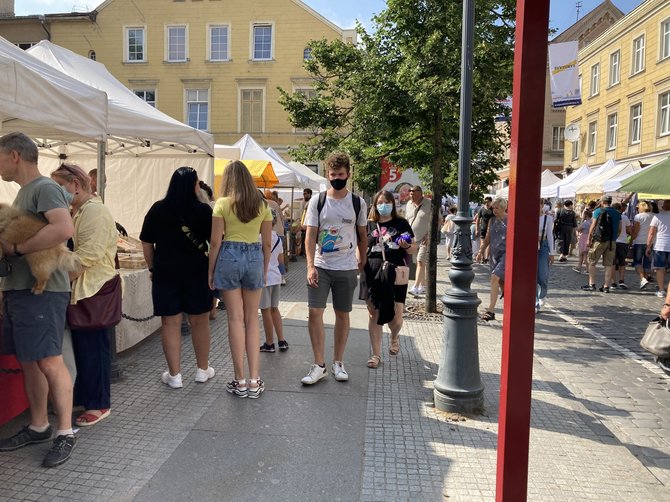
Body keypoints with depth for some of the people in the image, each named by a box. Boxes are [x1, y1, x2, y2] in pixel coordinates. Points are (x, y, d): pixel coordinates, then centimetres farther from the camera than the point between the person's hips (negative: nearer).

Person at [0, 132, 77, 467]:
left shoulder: (44, 188, -11)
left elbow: (64, 229, -29)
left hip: (42, 291, -9)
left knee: (49, 362, -5)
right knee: (28, 361, 14)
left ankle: (65, 433, 6)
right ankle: (38, 427, 26)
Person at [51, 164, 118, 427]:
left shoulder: (95, 211, -14)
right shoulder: (76, 211, 16)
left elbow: (88, 254, -23)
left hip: (93, 291, -9)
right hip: (78, 290, 9)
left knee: (93, 348, 0)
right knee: (82, 346, 16)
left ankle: (99, 404, 11)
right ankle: (84, 396, 28)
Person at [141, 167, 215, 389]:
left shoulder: (157, 209, 1)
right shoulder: (203, 210, -5)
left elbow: (146, 243, 3)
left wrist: (152, 268, 13)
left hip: (165, 272, 1)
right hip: (197, 272, -1)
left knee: (170, 323, 7)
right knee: (199, 321, 12)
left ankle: (174, 375, 12)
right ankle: (203, 370, 25)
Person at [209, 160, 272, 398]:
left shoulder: (223, 204, -3)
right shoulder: (262, 205, 6)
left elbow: (215, 242, -4)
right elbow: (267, 243, 7)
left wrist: (210, 271, 5)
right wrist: (265, 270, 17)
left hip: (229, 256, -2)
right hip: (255, 257, 2)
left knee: (236, 319, 4)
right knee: (252, 319, 10)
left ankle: (240, 381, 10)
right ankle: (254, 381, 10)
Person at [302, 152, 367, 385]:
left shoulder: (358, 203, 2)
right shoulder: (317, 201, -1)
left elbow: (362, 234, 12)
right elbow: (310, 235, -5)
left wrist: (362, 261, 15)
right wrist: (310, 266, -14)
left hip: (346, 268, 1)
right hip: (321, 267, 0)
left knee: (342, 314, 9)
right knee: (315, 313, -5)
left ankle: (338, 363, 22)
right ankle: (319, 365, 7)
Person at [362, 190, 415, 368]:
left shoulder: (401, 223, 7)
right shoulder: (370, 225, 9)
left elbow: (414, 247, 9)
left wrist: (407, 246, -13)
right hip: (373, 275, 1)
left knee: (396, 316, -3)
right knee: (374, 315, 6)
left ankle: (394, 337, 34)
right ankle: (376, 354, 20)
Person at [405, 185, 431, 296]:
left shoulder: (430, 204, -7)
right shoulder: (409, 204, 11)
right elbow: (406, 221, 20)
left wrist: (429, 236, -13)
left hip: (425, 239, -6)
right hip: (412, 239, 6)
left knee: (420, 262, -13)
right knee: (420, 263, 12)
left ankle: (416, 287, -17)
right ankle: (422, 286, 20)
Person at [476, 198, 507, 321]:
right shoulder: (492, 220, 11)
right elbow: (487, 238, 18)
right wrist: (481, 251, 11)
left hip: (506, 253, -6)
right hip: (494, 253, 6)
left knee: (495, 278, -18)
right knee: (500, 281, 13)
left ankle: (490, 310, -17)